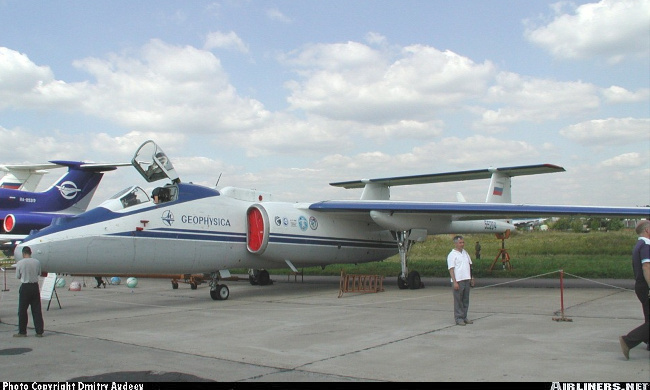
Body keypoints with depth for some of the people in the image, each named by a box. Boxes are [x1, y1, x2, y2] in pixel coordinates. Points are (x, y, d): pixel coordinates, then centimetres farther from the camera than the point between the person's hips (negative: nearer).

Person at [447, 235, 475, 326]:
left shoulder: (465, 252, 14)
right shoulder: (452, 255, -8)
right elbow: (451, 269, -12)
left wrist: (471, 278, 15)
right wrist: (454, 282, -18)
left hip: (466, 280, 7)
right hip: (458, 281, -7)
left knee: (466, 300, 10)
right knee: (458, 300, -1)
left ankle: (464, 317, 19)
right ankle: (458, 318, 5)